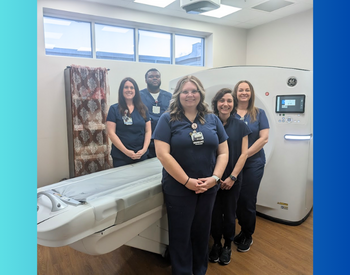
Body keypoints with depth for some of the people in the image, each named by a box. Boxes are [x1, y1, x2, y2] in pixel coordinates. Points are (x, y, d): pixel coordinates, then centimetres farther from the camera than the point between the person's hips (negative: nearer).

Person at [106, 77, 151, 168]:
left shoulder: (143, 109, 8)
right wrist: (126, 151, -14)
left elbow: (148, 131, 6)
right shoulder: (114, 109, -1)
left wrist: (144, 149, -9)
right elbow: (111, 133, -7)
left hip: (141, 156, 3)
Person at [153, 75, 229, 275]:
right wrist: (187, 181, -16)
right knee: (181, 234, 11)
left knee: (202, 232, 18)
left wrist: (215, 178, -9)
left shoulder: (213, 119, 5)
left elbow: (223, 152, 5)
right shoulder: (168, 119, -6)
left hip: (208, 188, 4)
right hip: (178, 188, -3)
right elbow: (163, 154, -14)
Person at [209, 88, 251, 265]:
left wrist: (232, 177, -8)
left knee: (229, 214, 11)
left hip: (232, 179, 0)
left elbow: (244, 153, -2)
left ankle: (227, 246, 35)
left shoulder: (240, 126, -1)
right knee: (215, 213, 9)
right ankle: (216, 244, 34)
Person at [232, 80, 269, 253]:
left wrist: (244, 154, -14)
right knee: (237, 199, 11)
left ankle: (248, 236, 28)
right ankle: (243, 230, 34)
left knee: (248, 200, 7)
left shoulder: (259, 113, 1)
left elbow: (264, 138, -6)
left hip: (253, 163, -1)